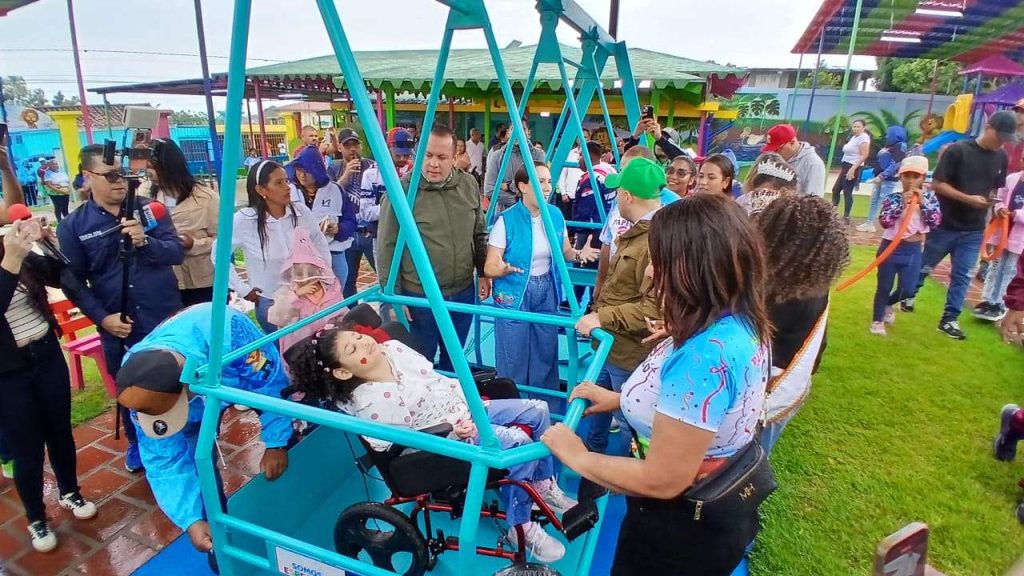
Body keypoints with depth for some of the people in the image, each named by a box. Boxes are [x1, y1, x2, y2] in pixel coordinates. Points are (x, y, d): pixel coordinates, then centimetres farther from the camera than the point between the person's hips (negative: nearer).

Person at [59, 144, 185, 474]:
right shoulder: (72, 226, -1)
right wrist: (102, 317, -12)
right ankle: (137, 443, 42)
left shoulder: (148, 208, 0)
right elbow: (74, 281, 0)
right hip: (119, 328, 1)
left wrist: (145, 241, -26)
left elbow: (177, 252, -8)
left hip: (168, 319, 0)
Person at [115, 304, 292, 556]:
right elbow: (165, 461, -26)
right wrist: (192, 521, -32)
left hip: (251, 371, -1)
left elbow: (273, 383, -32)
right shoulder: (142, 390, -35)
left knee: (288, 438, 8)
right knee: (198, 460, -12)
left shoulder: (227, 336, -49)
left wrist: (276, 442, -25)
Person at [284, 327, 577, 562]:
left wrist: (472, 399, 0)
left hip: (468, 406, 8)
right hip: (449, 437, -8)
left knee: (537, 410, 3)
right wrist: (455, 432, -26)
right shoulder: (369, 401, -22)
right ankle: (520, 526, -6)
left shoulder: (393, 347, -1)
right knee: (519, 442, -25)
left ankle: (545, 485, 21)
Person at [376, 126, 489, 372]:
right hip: (420, 297, -4)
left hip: (463, 292, 5)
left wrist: (483, 273, 11)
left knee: (454, 358, 23)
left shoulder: (469, 185, 1)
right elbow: (387, 248, -11)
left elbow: (479, 235, 12)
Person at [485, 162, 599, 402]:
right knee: (514, 361, 4)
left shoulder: (556, 215, -1)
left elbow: (565, 252, 11)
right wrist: (503, 269, -38)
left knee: (546, 356, 14)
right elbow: (489, 267, -15)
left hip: (547, 295, 5)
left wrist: (579, 254, -11)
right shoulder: (507, 220, -15)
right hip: (514, 296, -4)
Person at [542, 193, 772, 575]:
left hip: (679, 528, -8)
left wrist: (576, 457, -16)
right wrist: (619, 399, 5)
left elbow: (662, 481, -29)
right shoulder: (743, 325, -6)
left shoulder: (704, 356, -36)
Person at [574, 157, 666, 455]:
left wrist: (602, 319, -27)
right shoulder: (638, 232, 10)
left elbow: (655, 308, -33)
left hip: (631, 353, -11)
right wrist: (598, 310, 19)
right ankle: (593, 447, 49)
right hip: (613, 343, 11)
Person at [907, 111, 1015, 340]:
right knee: (924, 266, 10)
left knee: (962, 275, 5)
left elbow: (995, 188, 17)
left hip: (974, 230, 4)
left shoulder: (1001, 158, 6)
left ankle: (949, 320, 12)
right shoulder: (958, 150, -11)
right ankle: (907, 296, 33)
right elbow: (937, 184, -13)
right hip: (945, 224, -4)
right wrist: (968, 198, -21)